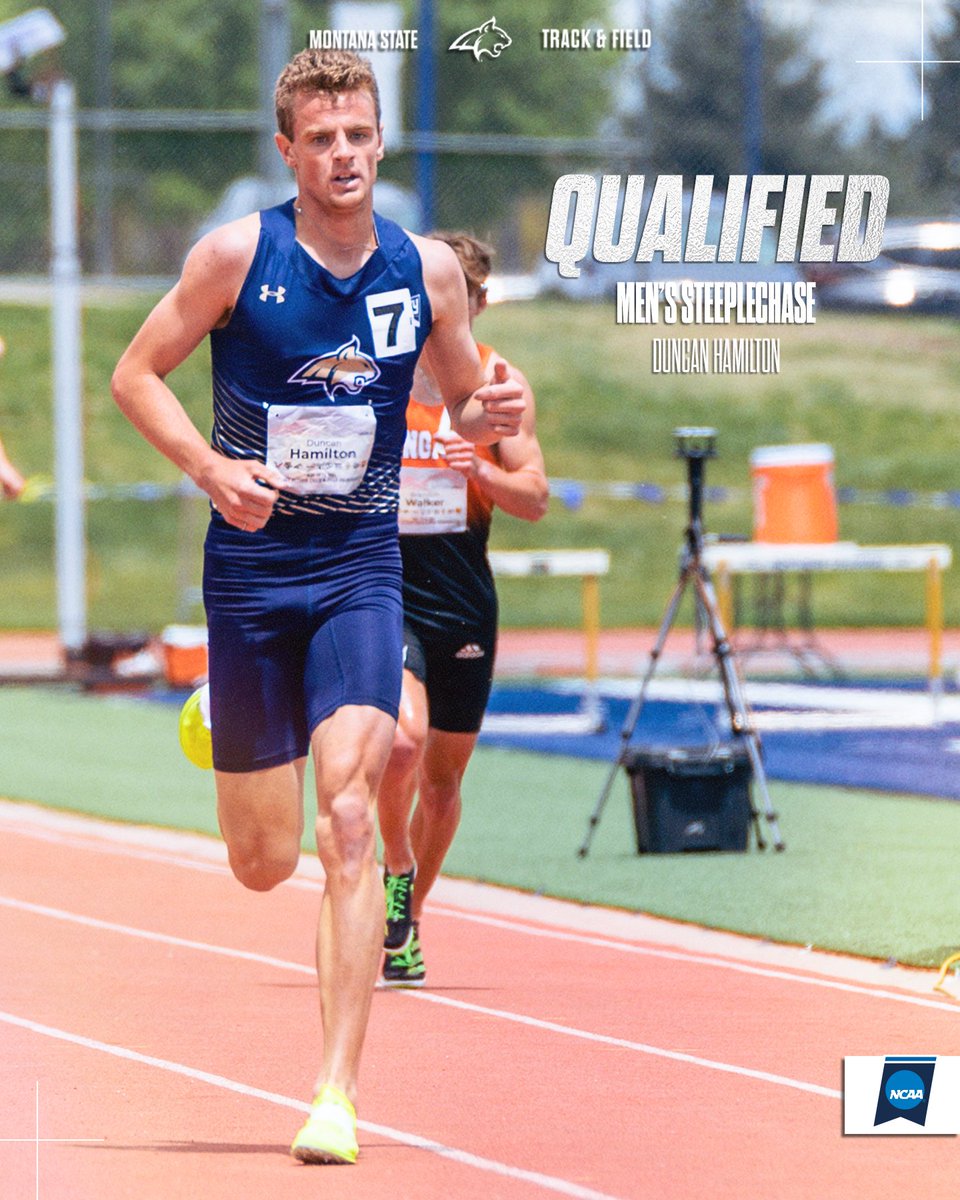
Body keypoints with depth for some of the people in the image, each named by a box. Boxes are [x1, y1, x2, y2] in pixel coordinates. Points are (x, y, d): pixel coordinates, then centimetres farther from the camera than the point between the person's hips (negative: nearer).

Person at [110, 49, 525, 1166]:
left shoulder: (427, 270, 1)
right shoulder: (238, 254, -5)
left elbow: (465, 402, 15)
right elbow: (136, 374, 0)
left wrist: (490, 414, -9)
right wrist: (213, 467, -16)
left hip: (361, 570, 0)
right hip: (249, 569, 0)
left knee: (347, 813, -20)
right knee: (263, 862, 5)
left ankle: (337, 1093, -20)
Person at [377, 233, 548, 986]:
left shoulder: (500, 382, 3)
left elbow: (534, 499, -1)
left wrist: (480, 470, -18)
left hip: (465, 598, 3)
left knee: (444, 775, 9)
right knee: (404, 736, -26)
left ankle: (405, 929, 27)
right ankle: (396, 867, 1)